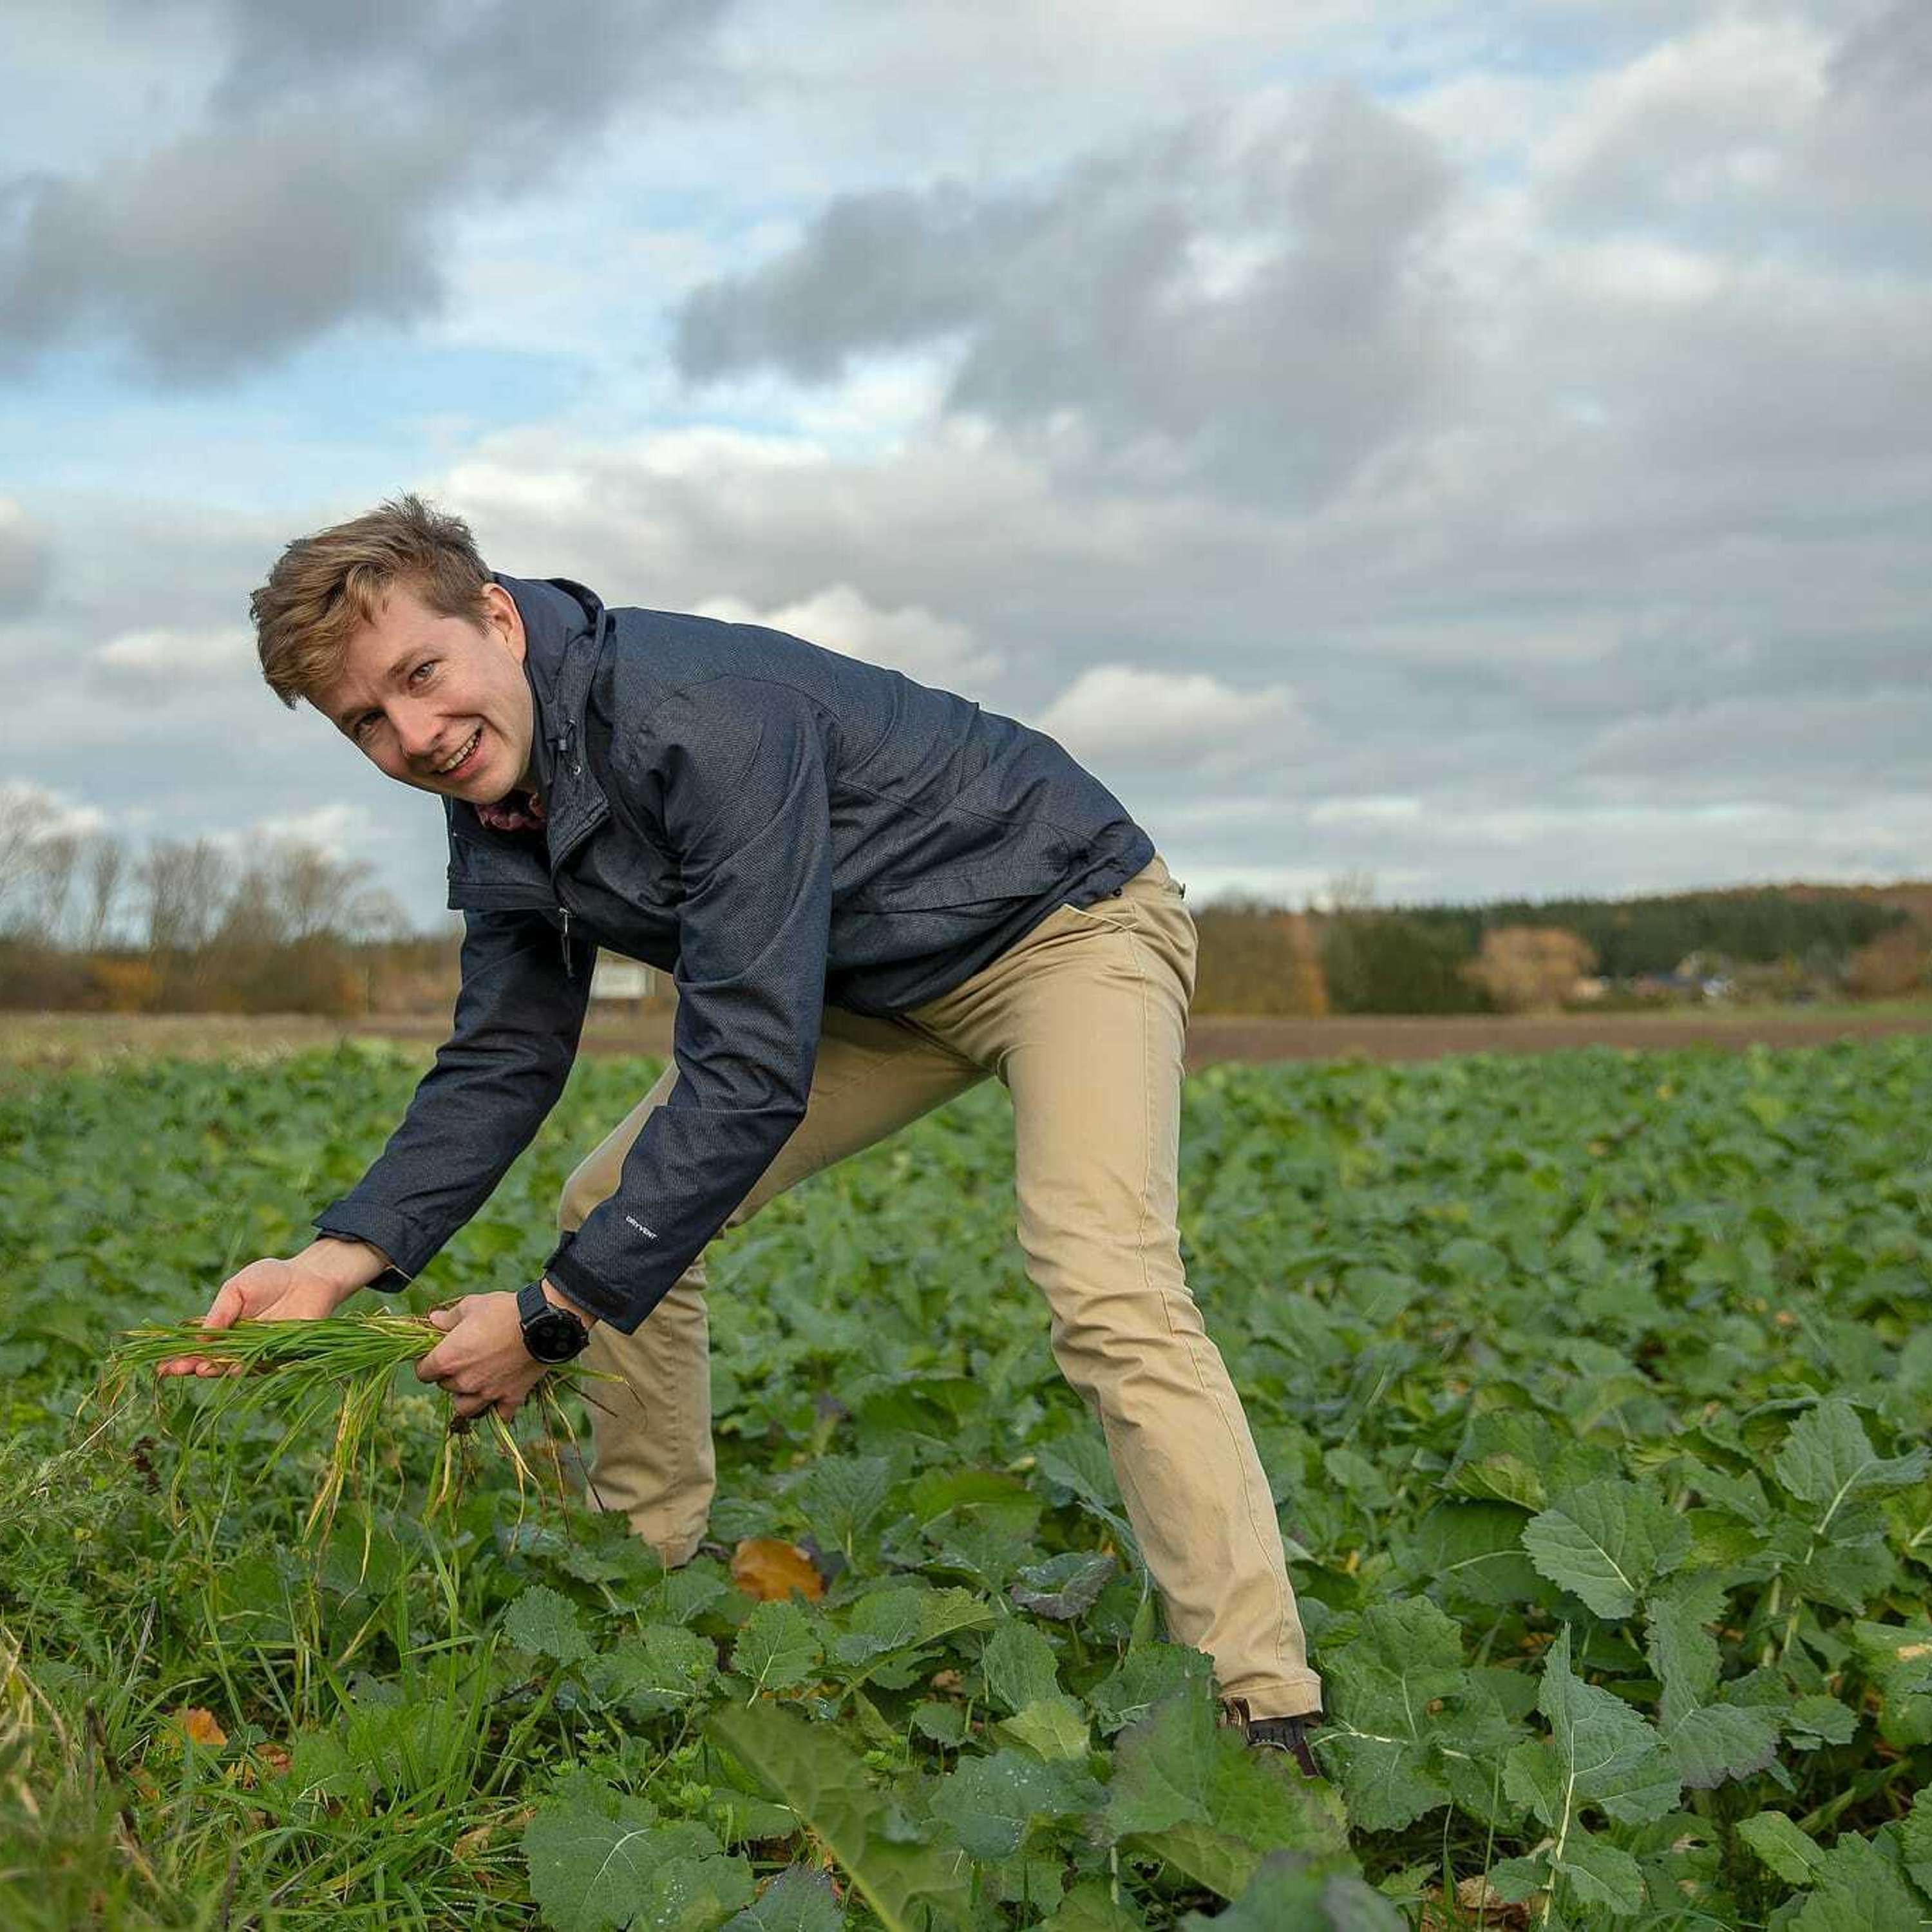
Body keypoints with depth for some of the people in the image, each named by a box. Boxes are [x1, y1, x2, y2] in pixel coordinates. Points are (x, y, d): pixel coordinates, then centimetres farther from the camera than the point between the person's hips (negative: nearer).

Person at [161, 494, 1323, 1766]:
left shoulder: (709, 717, -34)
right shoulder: (497, 807, -6)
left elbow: (753, 1070, -36)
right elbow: (502, 1061, -1)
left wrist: (553, 1316, -32)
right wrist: (348, 1255, -16)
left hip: (1068, 915, -8)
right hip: (886, 987, 9)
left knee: (1105, 1288, -29)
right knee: (622, 1210, 3)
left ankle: (1265, 1722, -26)